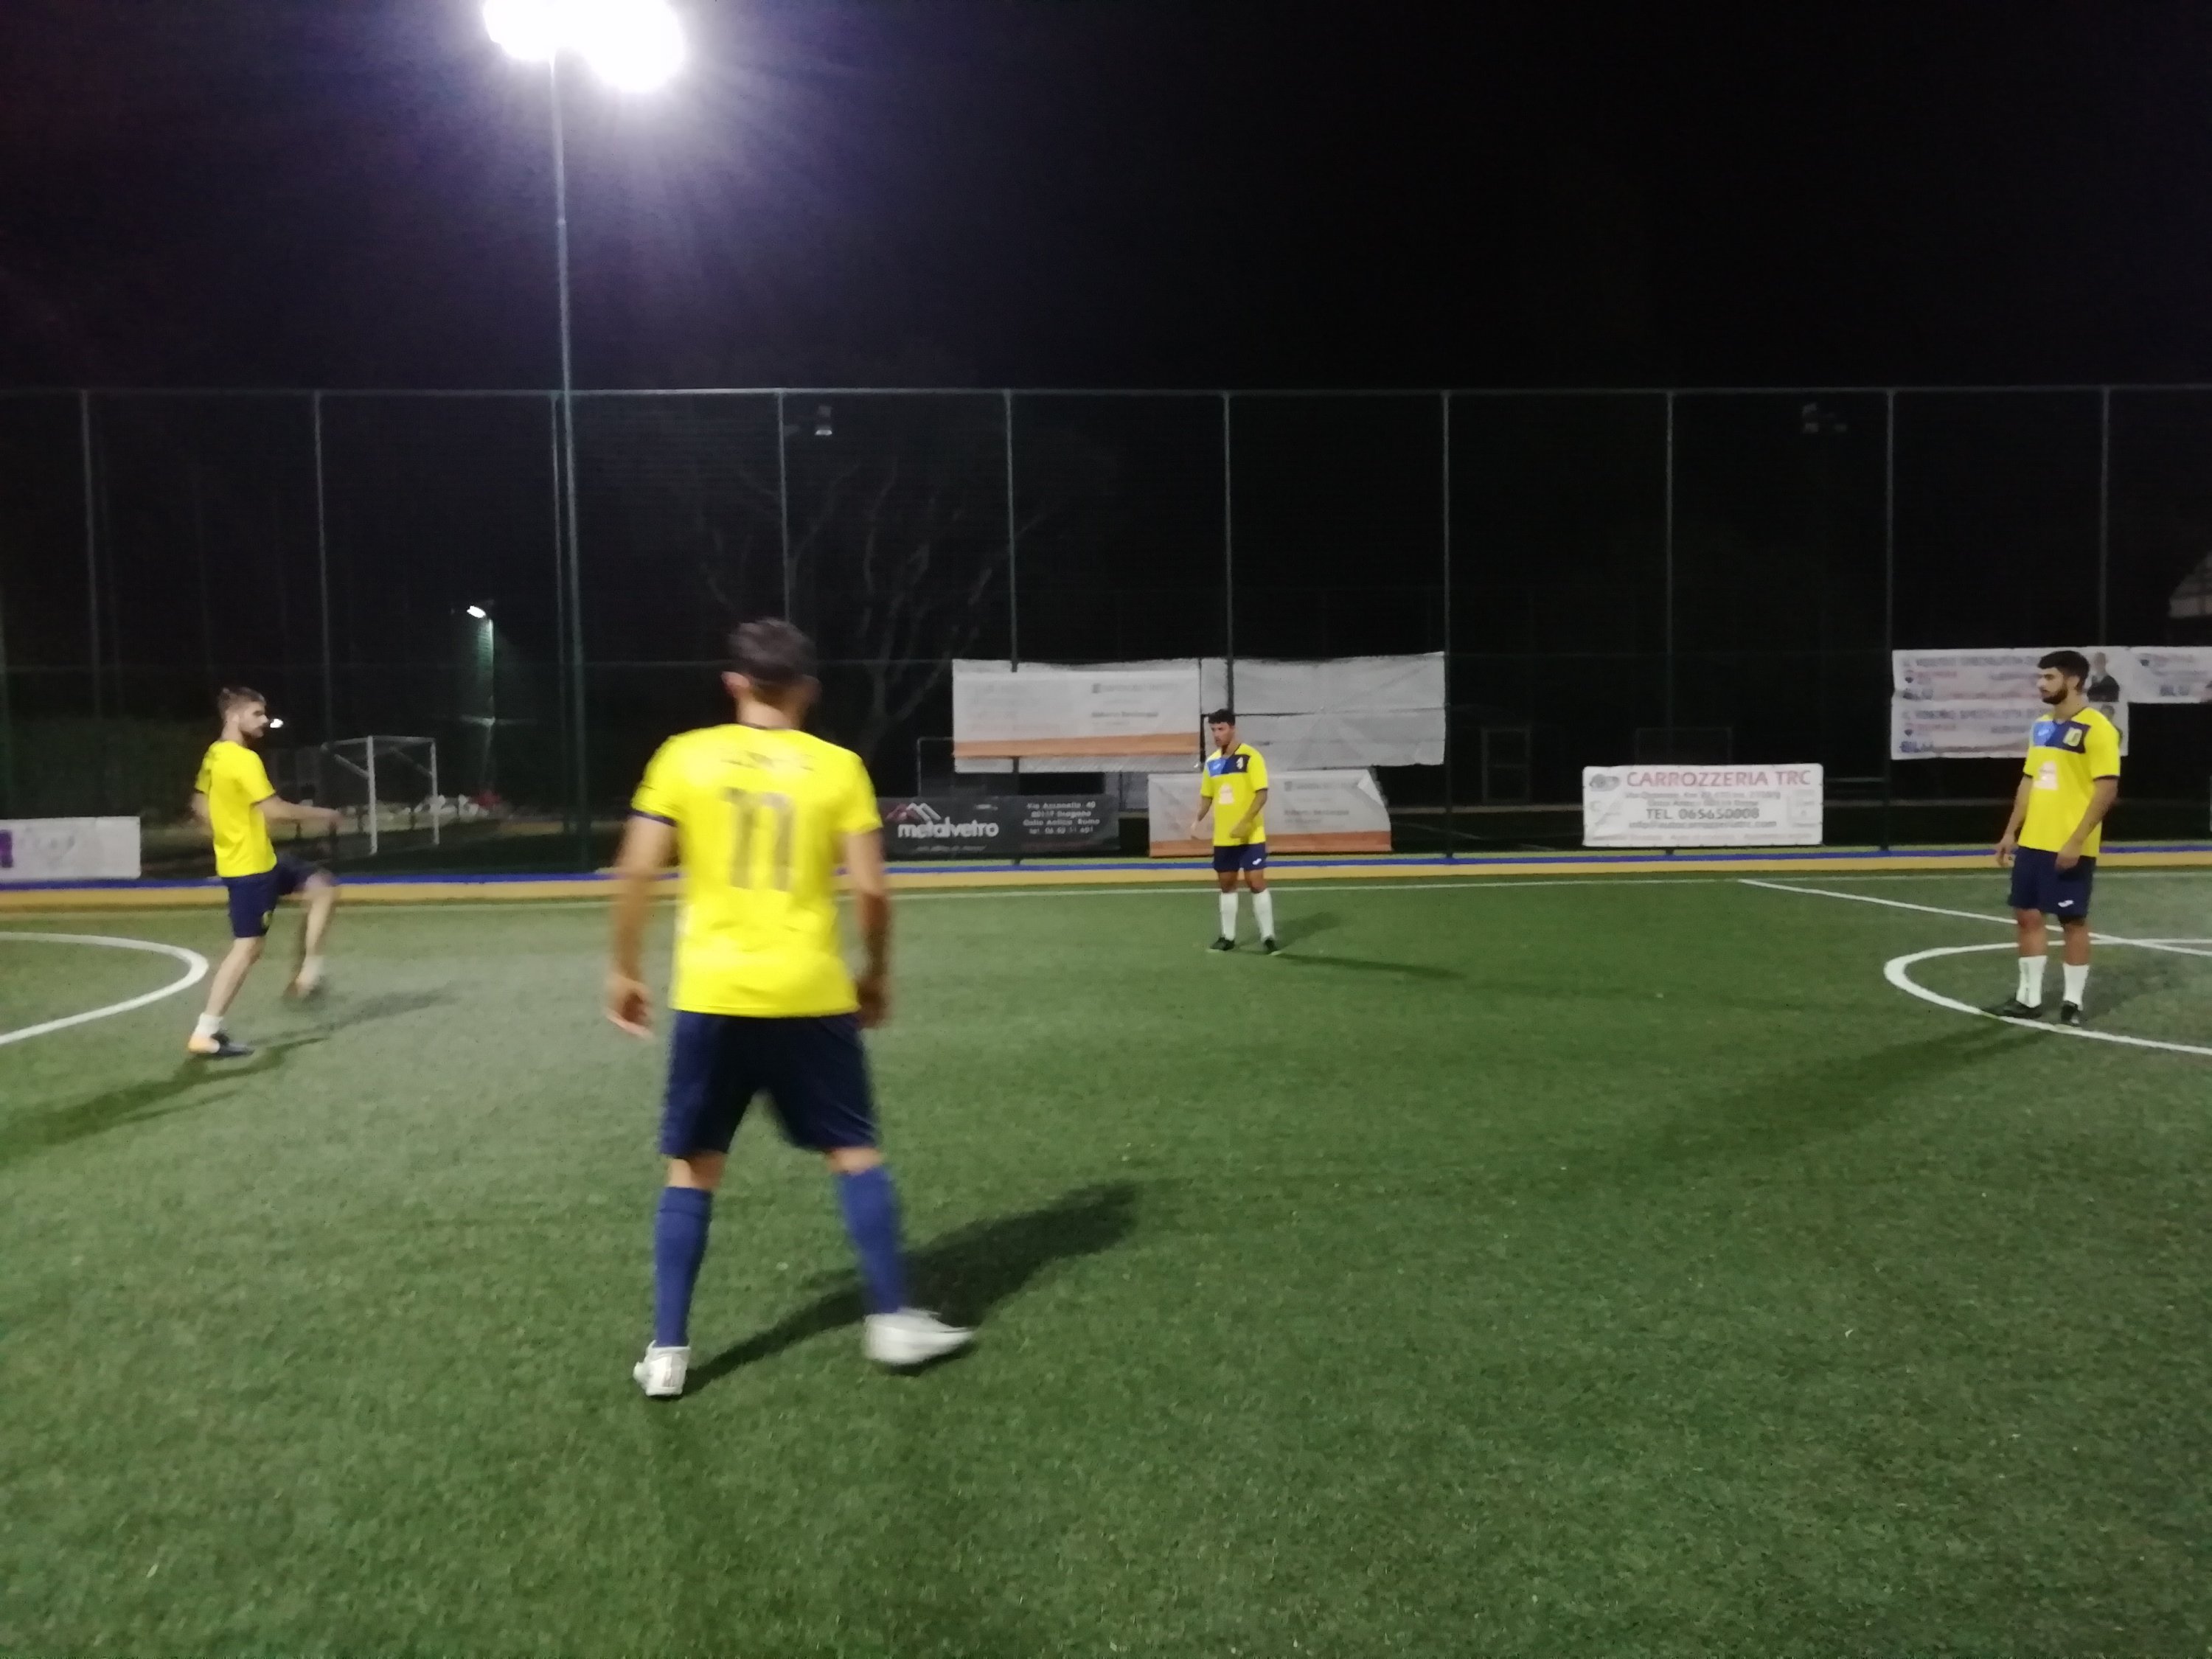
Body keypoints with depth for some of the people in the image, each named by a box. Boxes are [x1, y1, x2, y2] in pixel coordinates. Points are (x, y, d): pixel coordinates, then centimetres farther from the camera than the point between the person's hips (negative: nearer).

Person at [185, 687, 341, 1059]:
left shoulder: (215, 755, 10)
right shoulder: (244, 760, -20)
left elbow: (199, 807, 20)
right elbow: (274, 810, -26)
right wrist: (320, 814, -12)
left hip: (262, 859, 10)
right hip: (249, 867, -10)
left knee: (323, 888, 15)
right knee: (248, 947, -7)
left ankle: (307, 973, 13)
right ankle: (204, 1035, -3)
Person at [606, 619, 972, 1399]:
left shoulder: (684, 757, 1)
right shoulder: (837, 767, -2)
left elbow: (635, 873, -4)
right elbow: (871, 889, -6)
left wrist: (623, 969, 8)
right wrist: (876, 972, 10)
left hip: (713, 996, 1)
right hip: (810, 996, -1)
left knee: (692, 1168, 12)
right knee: (854, 1153, 13)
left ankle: (667, 1351, 16)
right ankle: (893, 1319, 17)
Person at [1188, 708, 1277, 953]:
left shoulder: (1250, 757, -10)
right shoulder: (1212, 762, 8)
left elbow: (1262, 793, -15)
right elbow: (1207, 795, 17)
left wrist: (1244, 823, -23)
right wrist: (1197, 820, 1)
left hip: (1251, 835, -6)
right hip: (1223, 837, 6)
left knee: (1256, 882, -6)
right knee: (1227, 884, 11)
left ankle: (1268, 936, 3)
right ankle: (1228, 937, 20)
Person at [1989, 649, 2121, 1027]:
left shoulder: (2096, 729, -12)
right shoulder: (2041, 726, 12)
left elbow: (2107, 789, -16)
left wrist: (2076, 841, -20)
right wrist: (2011, 832, 14)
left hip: (2070, 848, -8)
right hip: (2033, 842, 8)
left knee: (2073, 920, 2)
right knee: (2027, 915, 9)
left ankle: (2073, 1002, 13)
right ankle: (2029, 999, 18)